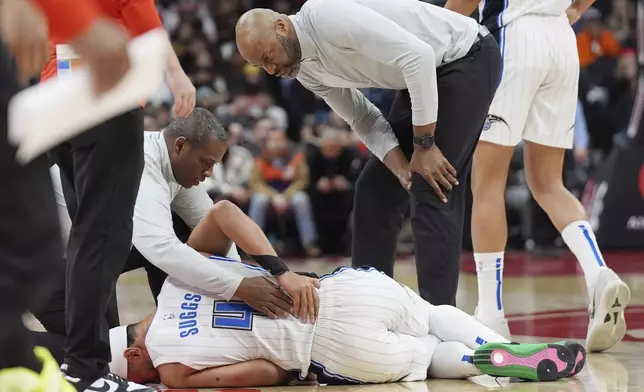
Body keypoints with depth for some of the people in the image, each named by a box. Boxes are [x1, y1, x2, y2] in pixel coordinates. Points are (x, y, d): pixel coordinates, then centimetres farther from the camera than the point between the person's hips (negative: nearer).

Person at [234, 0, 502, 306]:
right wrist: (400, 168, -11)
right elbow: (363, 119, 7)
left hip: (469, 58, -9)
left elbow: (417, 55, -31)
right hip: (425, 73, 9)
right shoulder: (306, 71, 2)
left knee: (431, 192, -14)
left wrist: (424, 144, -26)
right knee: (375, 189, 8)